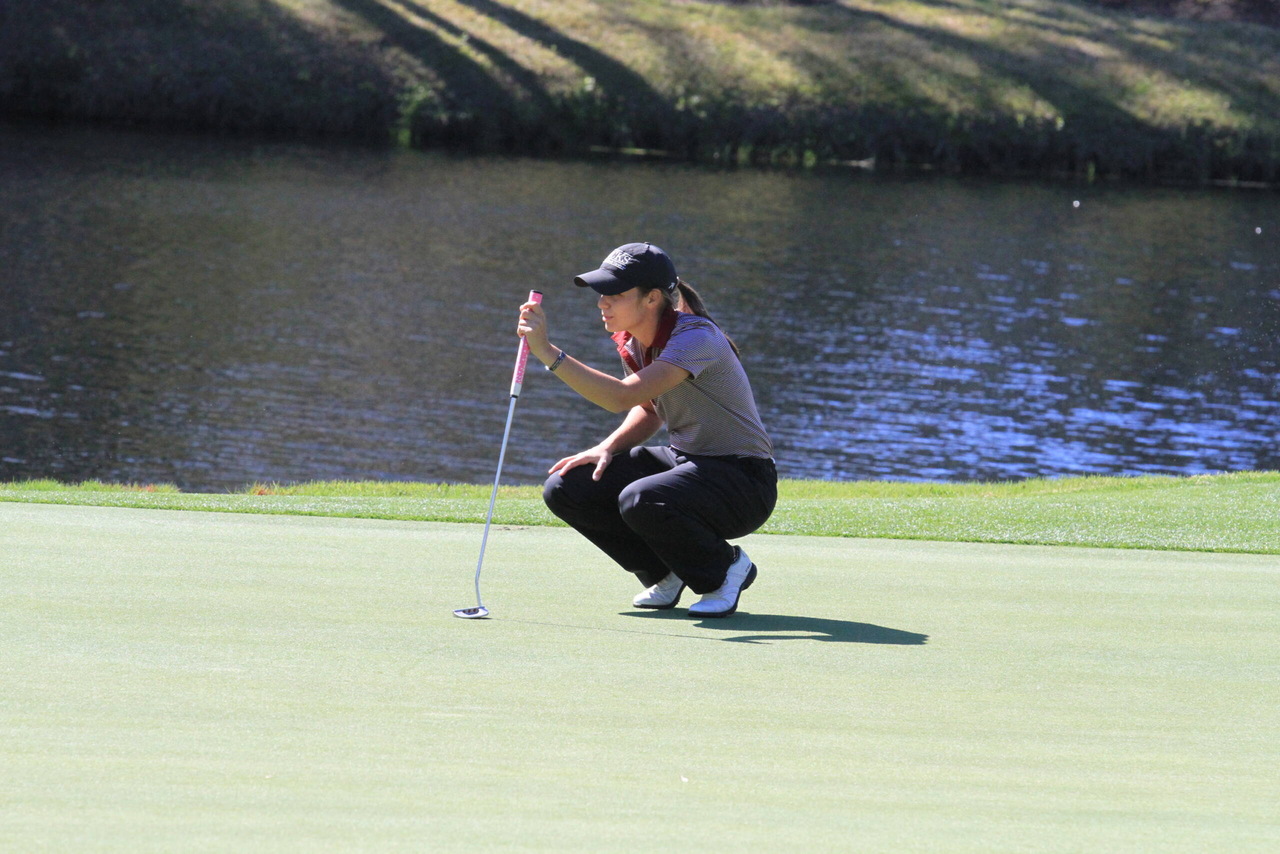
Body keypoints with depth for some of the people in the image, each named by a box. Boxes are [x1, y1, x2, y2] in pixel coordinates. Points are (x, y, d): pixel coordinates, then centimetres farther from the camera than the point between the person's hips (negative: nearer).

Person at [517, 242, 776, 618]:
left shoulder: (696, 337, -26)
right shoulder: (632, 342, 0)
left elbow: (623, 397, -38)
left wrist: (548, 353, -40)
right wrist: (608, 448, -2)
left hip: (742, 481, -8)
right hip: (682, 460, 8)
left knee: (641, 501, -36)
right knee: (566, 488, -7)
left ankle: (727, 566, -6)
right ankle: (665, 573, 11)